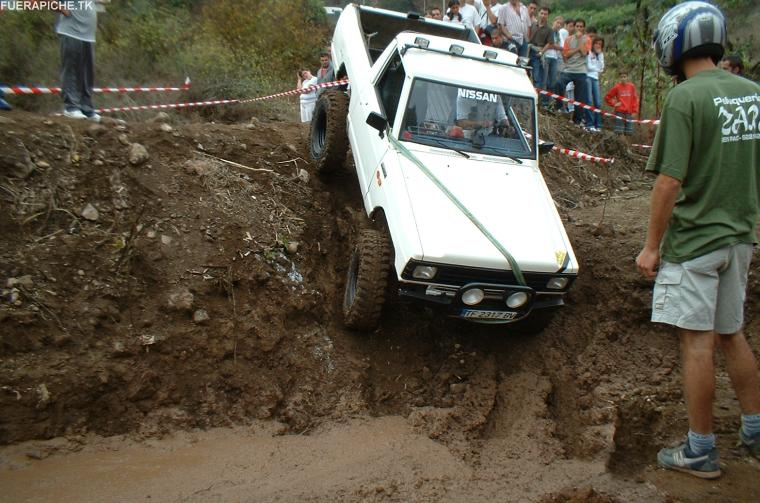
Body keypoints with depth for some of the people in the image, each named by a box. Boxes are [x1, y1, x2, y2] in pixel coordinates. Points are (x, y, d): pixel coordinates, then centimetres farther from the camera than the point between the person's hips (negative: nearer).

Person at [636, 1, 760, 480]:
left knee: (698, 342, 2)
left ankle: (701, 450, 15)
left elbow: (670, 181, -19)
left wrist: (652, 245, -11)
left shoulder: (685, 98, -15)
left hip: (693, 240, -7)